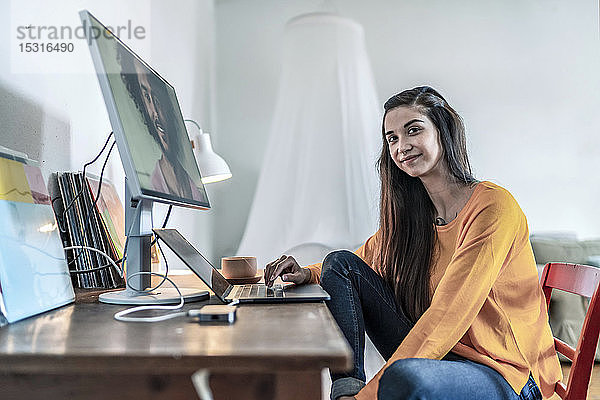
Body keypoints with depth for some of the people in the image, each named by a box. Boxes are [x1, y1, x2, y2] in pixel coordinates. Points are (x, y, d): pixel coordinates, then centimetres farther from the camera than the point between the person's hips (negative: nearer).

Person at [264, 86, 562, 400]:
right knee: (340, 262, -2)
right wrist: (308, 274, -4)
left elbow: (448, 314, -25)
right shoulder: (408, 213, 4)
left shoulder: (494, 206, -18)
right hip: (432, 355, 6)